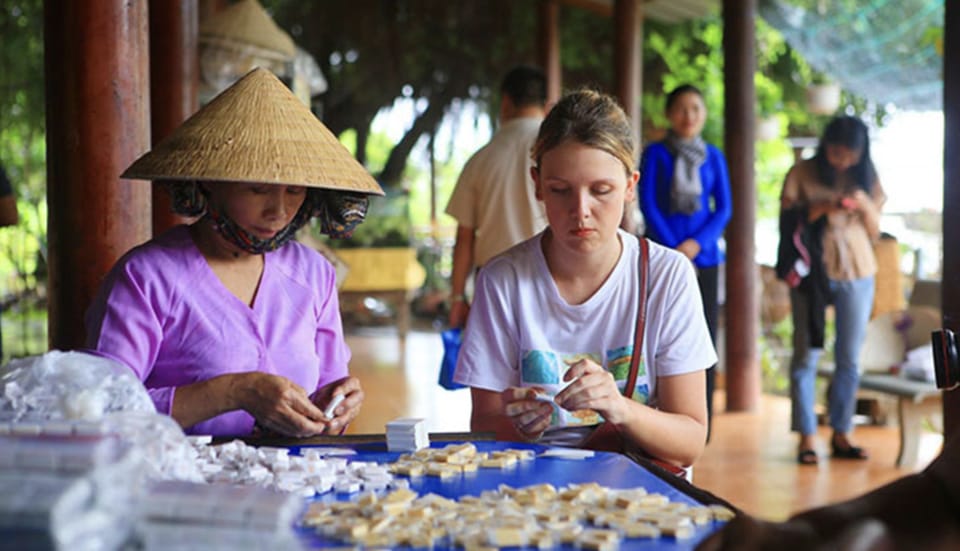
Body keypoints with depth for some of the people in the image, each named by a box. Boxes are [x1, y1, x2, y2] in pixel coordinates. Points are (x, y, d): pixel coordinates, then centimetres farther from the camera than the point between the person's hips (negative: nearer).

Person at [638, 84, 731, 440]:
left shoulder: (713, 157, 12)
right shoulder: (656, 153, 4)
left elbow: (723, 208, 8)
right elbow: (648, 205, -1)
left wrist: (695, 243, -8)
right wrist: (673, 250, -10)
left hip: (703, 256, 2)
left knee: (703, 338, 1)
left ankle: (699, 426, 8)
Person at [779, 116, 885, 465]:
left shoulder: (866, 178, 8)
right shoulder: (801, 174, -1)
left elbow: (874, 232, 8)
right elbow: (787, 223, -5)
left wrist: (865, 205, -10)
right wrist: (820, 209, -19)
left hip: (857, 275, 3)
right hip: (811, 273, -3)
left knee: (849, 358, 5)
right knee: (806, 354, -2)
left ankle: (841, 434, 14)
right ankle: (807, 436, 2)